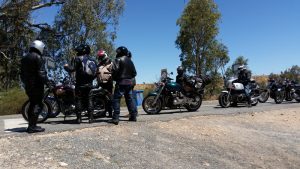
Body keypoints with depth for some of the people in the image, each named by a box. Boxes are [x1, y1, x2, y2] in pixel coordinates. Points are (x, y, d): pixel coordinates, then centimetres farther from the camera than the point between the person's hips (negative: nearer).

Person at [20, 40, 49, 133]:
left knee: (32, 104, 15)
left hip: (28, 86, 9)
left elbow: (22, 73, 21)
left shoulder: (25, 58, 18)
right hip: (36, 85, -9)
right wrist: (47, 82, -12)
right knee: (38, 105, -7)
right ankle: (32, 126, -9)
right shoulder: (37, 57, -10)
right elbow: (41, 73, -18)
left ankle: (31, 125, 21)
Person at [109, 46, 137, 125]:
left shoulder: (118, 60, -5)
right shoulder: (130, 61, 16)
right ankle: (133, 116, 16)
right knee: (129, 99, 14)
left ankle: (115, 118, -12)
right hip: (129, 82, 7)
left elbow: (114, 71, -15)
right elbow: (134, 73, 17)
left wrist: (114, 78, 2)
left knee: (116, 100, -6)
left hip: (121, 82, -7)